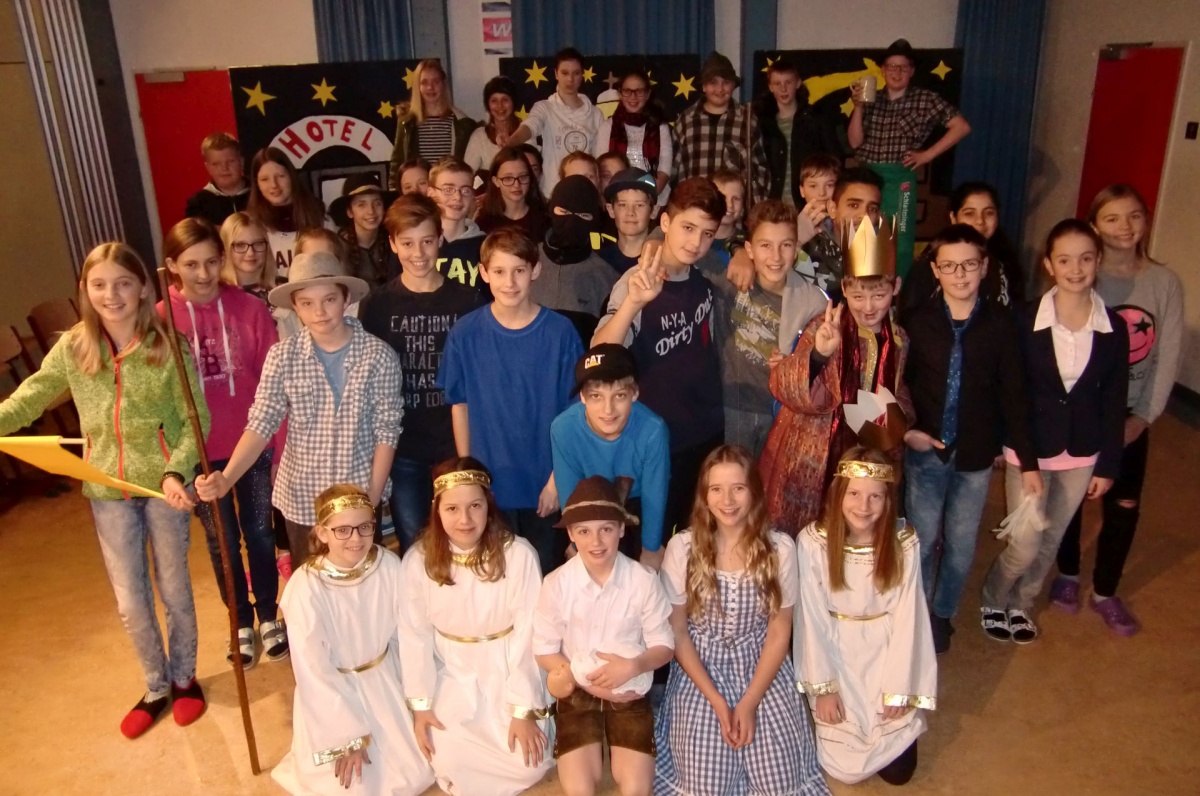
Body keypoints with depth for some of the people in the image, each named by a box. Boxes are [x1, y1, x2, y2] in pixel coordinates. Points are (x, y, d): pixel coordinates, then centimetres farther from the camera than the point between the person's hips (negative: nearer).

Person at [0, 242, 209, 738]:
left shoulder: (168, 346, -11)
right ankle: (156, 687, 36)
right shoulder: (72, 349, -3)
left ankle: (184, 678, 37)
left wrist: (177, 472, -24)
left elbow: (196, 419, -10)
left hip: (163, 483, -2)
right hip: (107, 490, 3)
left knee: (173, 589, 14)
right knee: (130, 602, 14)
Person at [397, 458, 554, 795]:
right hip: (452, 675, 2)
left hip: (508, 673, -1)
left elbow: (527, 636, -15)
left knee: (529, 765, -13)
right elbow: (414, 635, -5)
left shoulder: (518, 555, -20)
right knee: (448, 763, -15)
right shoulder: (418, 559, -12)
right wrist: (420, 704, -8)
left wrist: (523, 711, -14)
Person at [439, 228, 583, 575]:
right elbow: (459, 404, 1)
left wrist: (559, 476, -8)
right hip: (489, 481, 1)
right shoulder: (465, 333, -7)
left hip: (545, 482, -1)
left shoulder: (560, 332, -10)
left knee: (546, 571, 15)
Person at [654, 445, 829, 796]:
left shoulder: (780, 548, -11)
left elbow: (779, 633, -5)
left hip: (762, 671, 1)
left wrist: (749, 702, -12)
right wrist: (717, 701, -12)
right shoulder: (682, 547, -12)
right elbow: (677, 631, -6)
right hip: (701, 671, 0)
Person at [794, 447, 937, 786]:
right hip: (835, 655, -1)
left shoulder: (904, 541, -14)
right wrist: (823, 686, -11)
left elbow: (906, 617, -9)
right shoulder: (812, 541, -18)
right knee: (845, 768, -4)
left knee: (898, 769, 0)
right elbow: (812, 619, -12)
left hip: (887, 655, 1)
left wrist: (898, 689, -11)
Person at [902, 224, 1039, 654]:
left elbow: (1013, 394, -3)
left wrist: (1028, 461, -1)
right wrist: (906, 429, -14)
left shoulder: (1000, 324, -6)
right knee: (922, 539, 7)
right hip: (924, 452, -1)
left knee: (961, 544, 12)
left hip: (976, 456, 1)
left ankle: (943, 613, 34)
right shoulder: (919, 322, -6)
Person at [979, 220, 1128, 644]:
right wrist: (1007, 447, -7)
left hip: (1082, 454, 3)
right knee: (1025, 546, 0)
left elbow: (1114, 401, 0)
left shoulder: (1113, 328, -5)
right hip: (1029, 448, -3)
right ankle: (992, 601, 29)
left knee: (1051, 542, 15)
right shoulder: (1025, 320, -13)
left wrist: (1107, 465, 2)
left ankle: (1021, 604, 40)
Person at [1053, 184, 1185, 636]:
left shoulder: (1164, 282, -4)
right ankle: (1067, 574, 37)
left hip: (1131, 413, 2)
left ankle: (1105, 593, 28)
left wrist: (1143, 416, -6)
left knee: (1124, 505, 8)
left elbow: (1168, 355, -2)